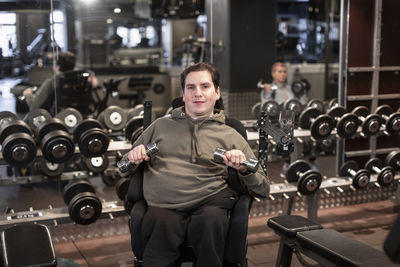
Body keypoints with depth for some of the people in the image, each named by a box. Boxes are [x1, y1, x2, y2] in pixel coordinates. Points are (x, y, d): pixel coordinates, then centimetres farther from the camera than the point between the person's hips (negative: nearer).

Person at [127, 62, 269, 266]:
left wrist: (244, 169, -4)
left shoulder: (230, 136, 19)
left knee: (212, 219, -35)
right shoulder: (161, 125, 23)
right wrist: (134, 158, 6)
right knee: (162, 225, -37)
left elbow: (263, 190, 16)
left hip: (210, 203, 1)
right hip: (163, 207, -1)